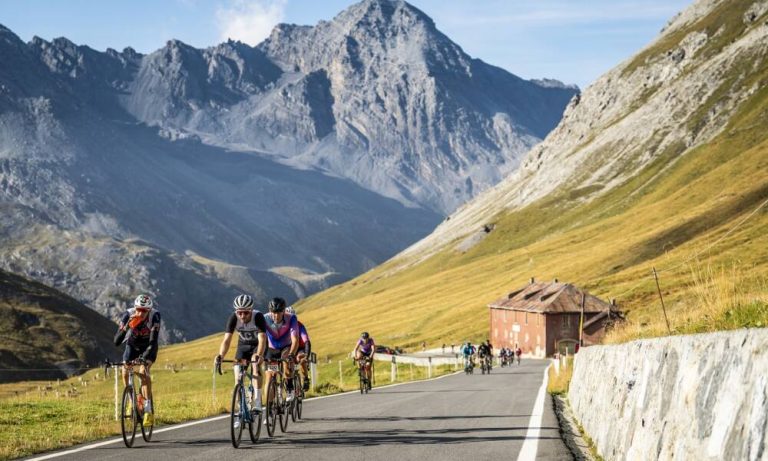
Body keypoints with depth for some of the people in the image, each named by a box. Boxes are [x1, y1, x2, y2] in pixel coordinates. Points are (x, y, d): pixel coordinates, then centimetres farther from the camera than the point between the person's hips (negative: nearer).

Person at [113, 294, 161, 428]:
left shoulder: (154, 316, -33)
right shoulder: (127, 316, -29)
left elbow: (153, 341, -38)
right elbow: (117, 341, -33)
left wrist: (145, 359, -51)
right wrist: (126, 327, -49)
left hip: (148, 346, -3)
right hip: (132, 345, 3)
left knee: (143, 371, -23)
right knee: (125, 370, -16)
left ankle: (149, 410, -21)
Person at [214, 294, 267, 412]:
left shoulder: (258, 317, -32)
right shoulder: (233, 318, -26)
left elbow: (262, 339, -41)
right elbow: (226, 340, -30)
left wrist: (259, 355, -59)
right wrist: (220, 356, -48)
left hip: (258, 344, -3)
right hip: (243, 345, 3)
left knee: (255, 365, -30)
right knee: (238, 376, -10)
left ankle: (257, 402, -28)